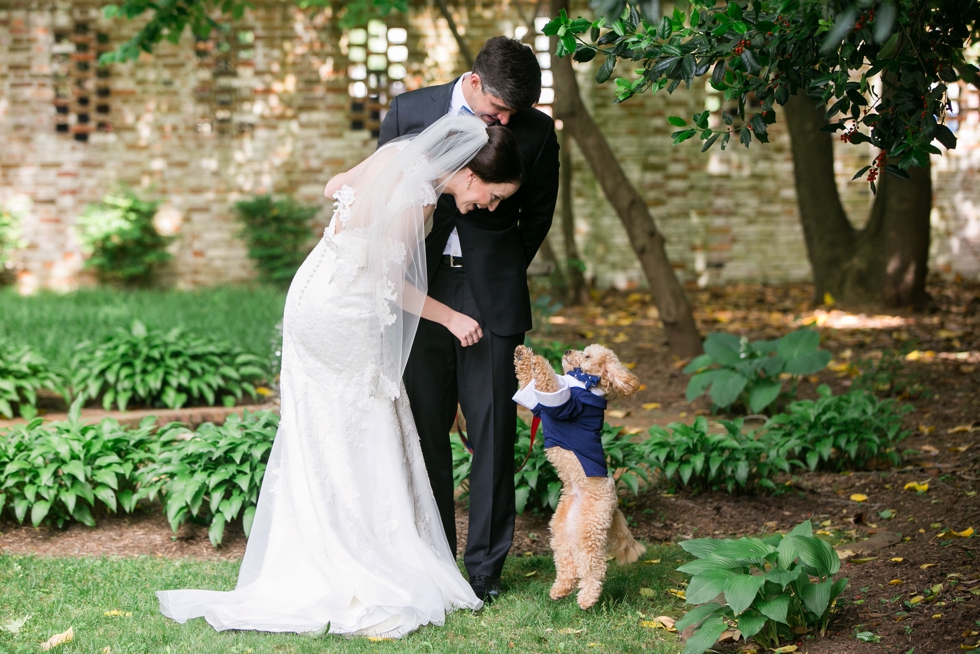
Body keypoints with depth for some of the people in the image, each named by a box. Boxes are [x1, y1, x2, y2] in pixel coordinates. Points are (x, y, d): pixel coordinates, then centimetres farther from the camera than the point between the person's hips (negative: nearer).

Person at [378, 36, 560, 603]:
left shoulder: (537, 131, -4)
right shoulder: (410, 112, -2)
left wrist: (507, 274, 10)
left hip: (492, 296, -1)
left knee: (493, 433, 0)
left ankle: (486, 565, 10)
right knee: (423, 430, 5)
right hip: (420, 294, 1)